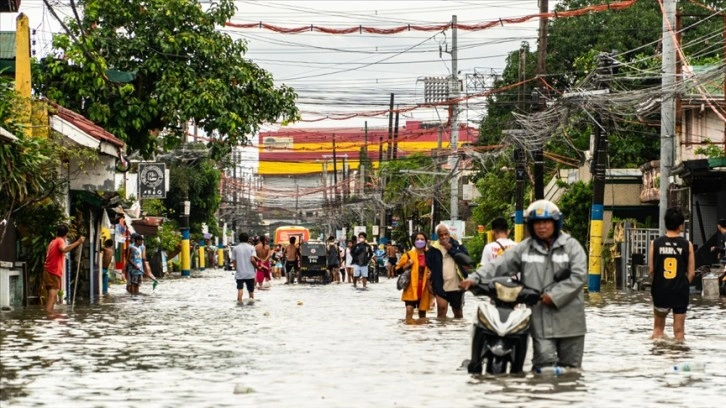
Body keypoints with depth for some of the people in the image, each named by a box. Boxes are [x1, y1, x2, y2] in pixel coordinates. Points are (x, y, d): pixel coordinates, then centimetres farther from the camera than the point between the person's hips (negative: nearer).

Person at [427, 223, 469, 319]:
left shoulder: (457, 245, 5)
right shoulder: (433, 249, 0)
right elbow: (428, 266, 1)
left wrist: (451, 249, -12)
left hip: (457, 285, 2)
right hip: (441, 286, -2)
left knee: (458, 312, 16)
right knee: (441, 311, -15)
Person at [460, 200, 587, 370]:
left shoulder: (571, 246, 2)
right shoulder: (524, 248, 8)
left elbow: (578, 276, -8)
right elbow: (500, 264, -1)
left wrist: (555, 296, -15)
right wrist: (475, 278, -15)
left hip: (568, 316, 0)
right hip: (540, 316, 0)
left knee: (570, 365, 8)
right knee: (544, 363, -12)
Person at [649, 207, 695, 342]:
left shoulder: (655, 243, -4)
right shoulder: (687, 244, -5)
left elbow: (651, 270, -1)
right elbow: (691, 273, -2)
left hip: (660, 290, 1)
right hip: (680, 291, -1)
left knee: (658, 327, 17)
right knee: (679, 329, 7)